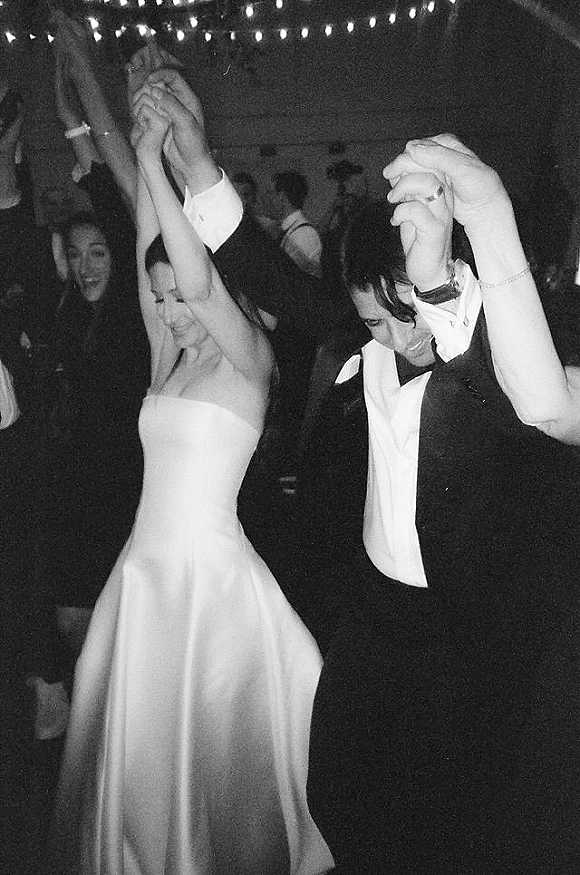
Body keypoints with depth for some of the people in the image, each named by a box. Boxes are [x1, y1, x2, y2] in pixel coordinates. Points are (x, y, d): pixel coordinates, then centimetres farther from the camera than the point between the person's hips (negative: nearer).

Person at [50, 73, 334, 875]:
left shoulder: (250, 358, -7)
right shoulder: (169, 358, 9)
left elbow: (198, 277, -21)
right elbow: (150, 255, 5)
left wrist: (154, 158, -14)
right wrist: (144, 157, 1)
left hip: (213, 569, -6)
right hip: (145, 567, 6)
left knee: (216, 736, 10)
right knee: (139, 737, 17)